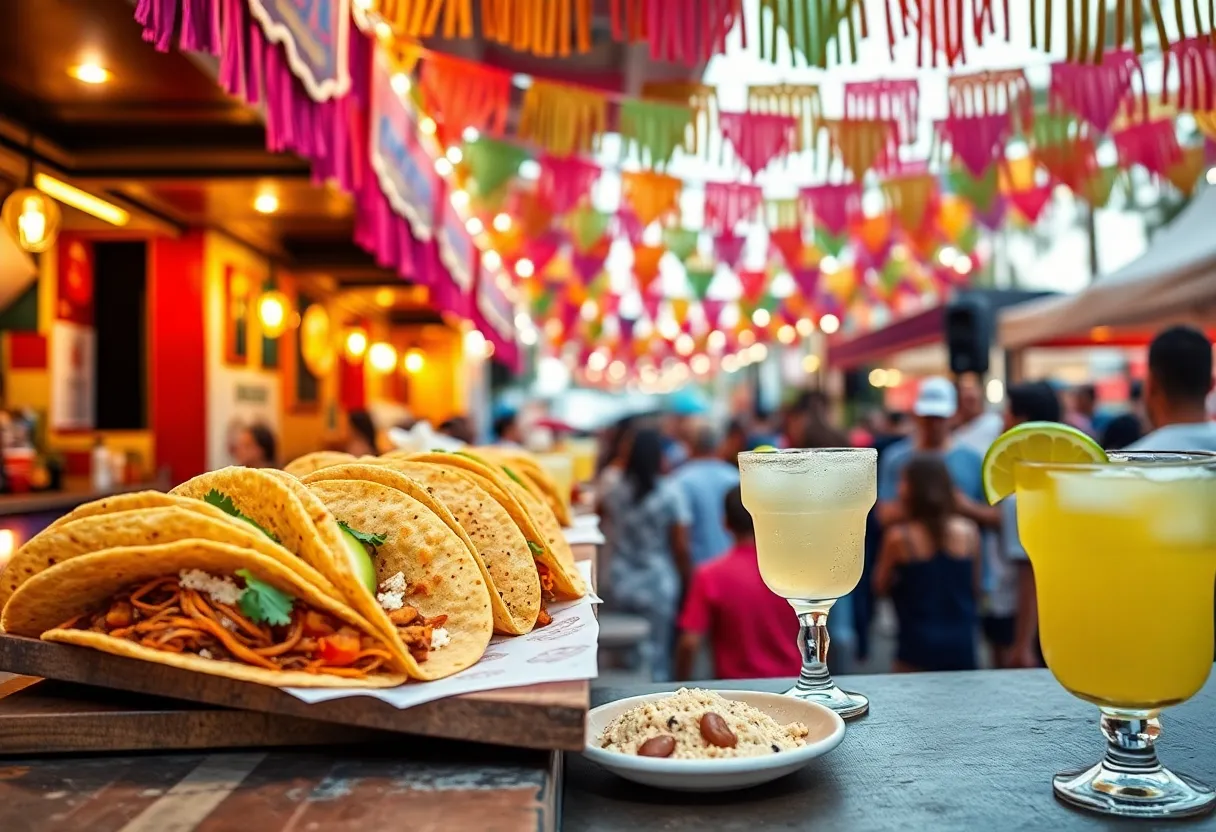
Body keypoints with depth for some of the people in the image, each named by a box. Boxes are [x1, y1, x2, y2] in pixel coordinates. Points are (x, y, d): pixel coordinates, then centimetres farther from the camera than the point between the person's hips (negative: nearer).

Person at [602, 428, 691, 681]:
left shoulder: (616, 492, 0)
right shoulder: (670, 494, -11)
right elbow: (681, 547, -9)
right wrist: (686, 581, 1)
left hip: (622, 585, 4)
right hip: (659, 586, -4)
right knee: (657, 657, 5)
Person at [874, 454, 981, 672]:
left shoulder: (899, 537, -12)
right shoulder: (968, 531, -3)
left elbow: (881, 586, 1)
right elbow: (975, 587, 9)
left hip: (919, 649, -3)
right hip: (962, 646, 4)